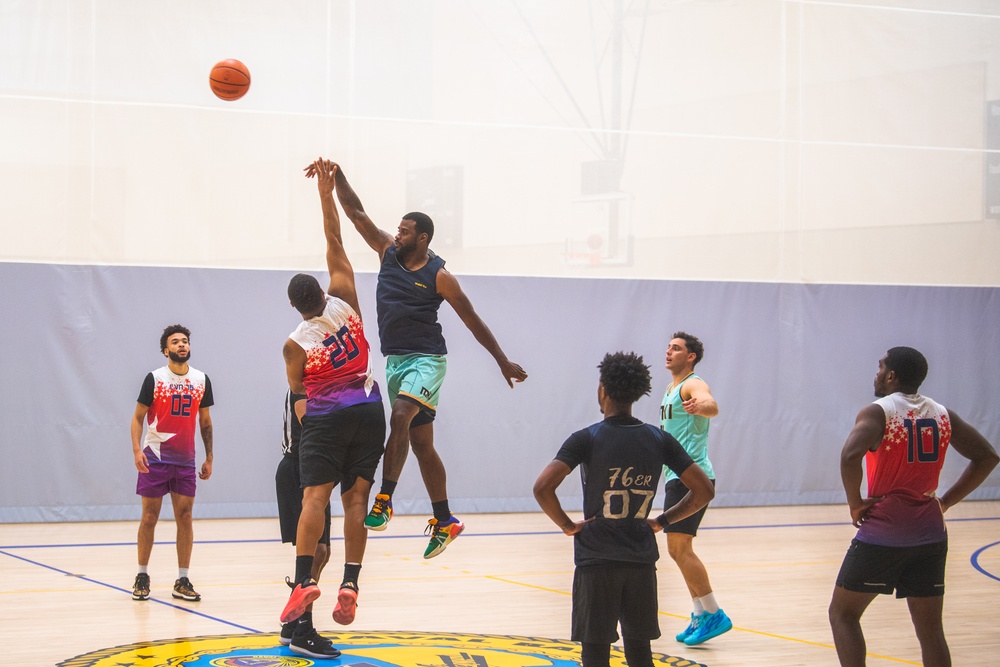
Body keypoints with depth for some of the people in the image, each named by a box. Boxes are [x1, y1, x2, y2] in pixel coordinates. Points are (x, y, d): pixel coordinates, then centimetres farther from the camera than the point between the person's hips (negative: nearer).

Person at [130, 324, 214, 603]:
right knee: (149, 517, 1)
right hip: (155, 457, -3)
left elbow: (205, 422, 14)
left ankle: (183, 581, 5)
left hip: (185, 460, 3)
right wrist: (137, 450, -15)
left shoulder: (201, 380, 6)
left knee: (184, 517, 0)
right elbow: (138, 417, -2)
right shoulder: (154, 378, -3)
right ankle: (142, 576, 13)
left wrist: (209, 457, 10)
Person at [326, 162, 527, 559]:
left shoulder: (438, 276, -7)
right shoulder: (388, 252, 7)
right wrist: (337, 176, -9)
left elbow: (472, 320, -2)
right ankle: (445, 521, 18)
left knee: (400, 417, -30)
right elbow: (356, 213, 3)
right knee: (420, 443, 10)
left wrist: (503, 362, 0)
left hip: (426, 361, -6)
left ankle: (384, 500, -30)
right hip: (395, 360, 6)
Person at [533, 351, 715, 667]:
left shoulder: (586, 439, -9)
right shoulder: (658, 439, 2)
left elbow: (542, 488, -20)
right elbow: (704, 490, 3)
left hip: (596, 561, -4)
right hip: (642, 560, 4)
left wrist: (568, 525, -5)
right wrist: (662, 521, 9)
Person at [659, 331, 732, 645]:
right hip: (678, 476, 10)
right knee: (679, 549, 12)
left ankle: (714, 615, -8)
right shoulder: (672, 389, 18)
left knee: (679, 547, -13)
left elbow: (712, 406, -37)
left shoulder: (693, 385, -12)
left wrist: (700, 406, -57)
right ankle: (701, 615, 18)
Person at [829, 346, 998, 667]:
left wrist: (855, 503, -13)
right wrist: (946, 501, 10)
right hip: (930, 535, 5)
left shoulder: (877, 412, -9)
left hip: (882, 534, -5)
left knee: (843, 613, 10)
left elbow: (850, 456, -26)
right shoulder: (942, 415, 8)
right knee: (930, 630, 9)